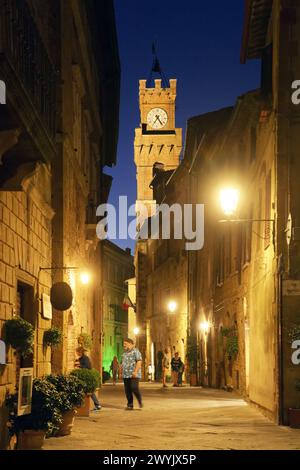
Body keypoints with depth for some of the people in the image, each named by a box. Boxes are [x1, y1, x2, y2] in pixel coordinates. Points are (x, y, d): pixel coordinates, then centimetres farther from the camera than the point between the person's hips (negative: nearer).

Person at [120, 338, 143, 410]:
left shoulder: (135, 351, -3)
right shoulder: (124, 353, 19)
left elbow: (139, 362, -12)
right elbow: (122, 363, 26)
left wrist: (135, 372, -20)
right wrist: (121, 372, 15)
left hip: (134, 375, -7)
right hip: (126, 375, 7)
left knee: (134, 388, -15)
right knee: (127, 390, 2)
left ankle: (140, 401, 6)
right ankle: (130, 405, 7)